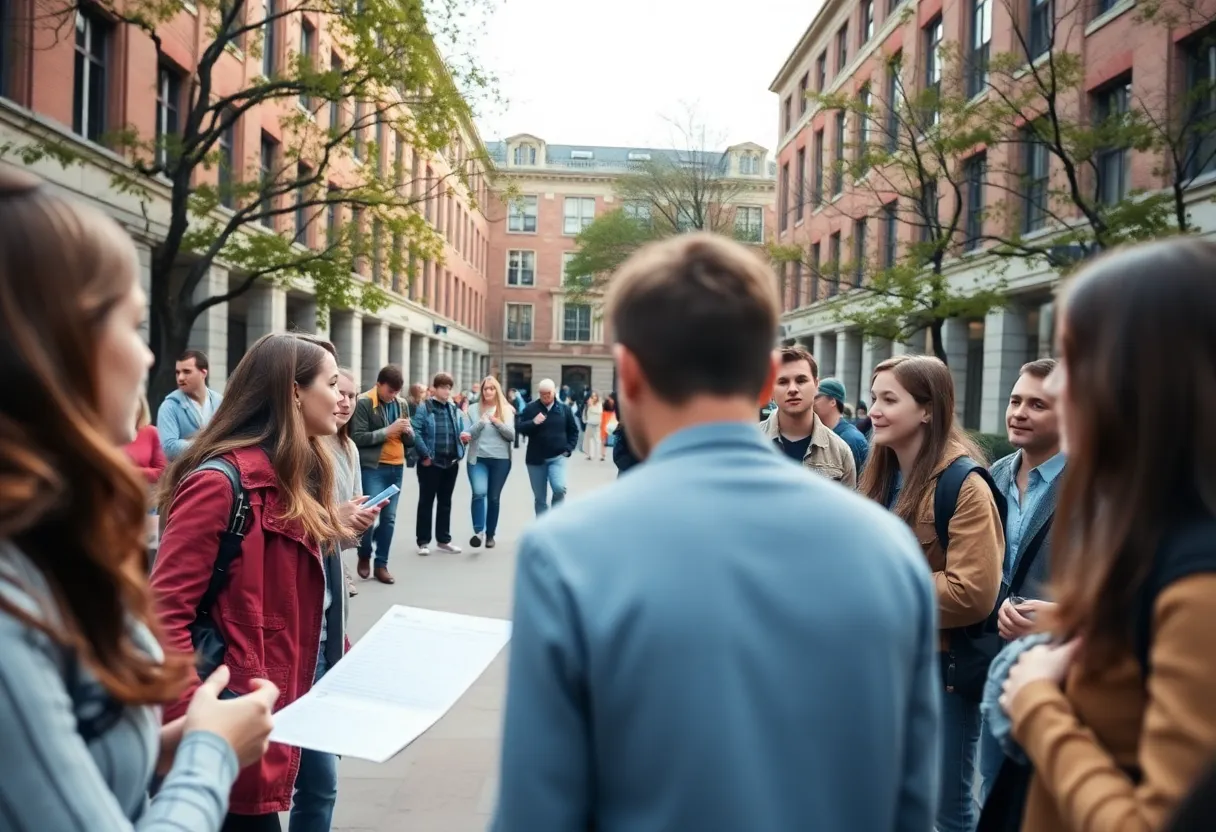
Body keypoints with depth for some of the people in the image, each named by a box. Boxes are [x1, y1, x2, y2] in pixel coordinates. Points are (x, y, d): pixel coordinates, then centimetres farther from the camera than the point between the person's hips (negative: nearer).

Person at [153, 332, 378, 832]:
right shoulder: (221, 482, -18)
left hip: (300, 685, 9)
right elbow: (165, 614, -21)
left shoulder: (295, 476, 11)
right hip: (242, 720, -9)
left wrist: (333, 528, 5)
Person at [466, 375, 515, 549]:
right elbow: (468, 434, -1)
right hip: (478, 458, -1)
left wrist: (498, 422, -14)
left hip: (501, 459, 1)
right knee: (479, 493, -21)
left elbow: (512, 436, 0)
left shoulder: (506, 410, 5)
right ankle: (478, 531, -19)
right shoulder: (473, 409, 4)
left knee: (494, 497, 8)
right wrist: (481, 423, -16)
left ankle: (490, 535, 20)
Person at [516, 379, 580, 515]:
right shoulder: (530, 408, 0)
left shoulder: (564, 409, 4)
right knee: (539, 498, 5)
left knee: (559, 488, -22)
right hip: (536, 458, 1)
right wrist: (533, 423, -21)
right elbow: (520, 428, -4)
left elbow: (573, 431, 12)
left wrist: (568, 449, 0)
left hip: (557, 457, -1)